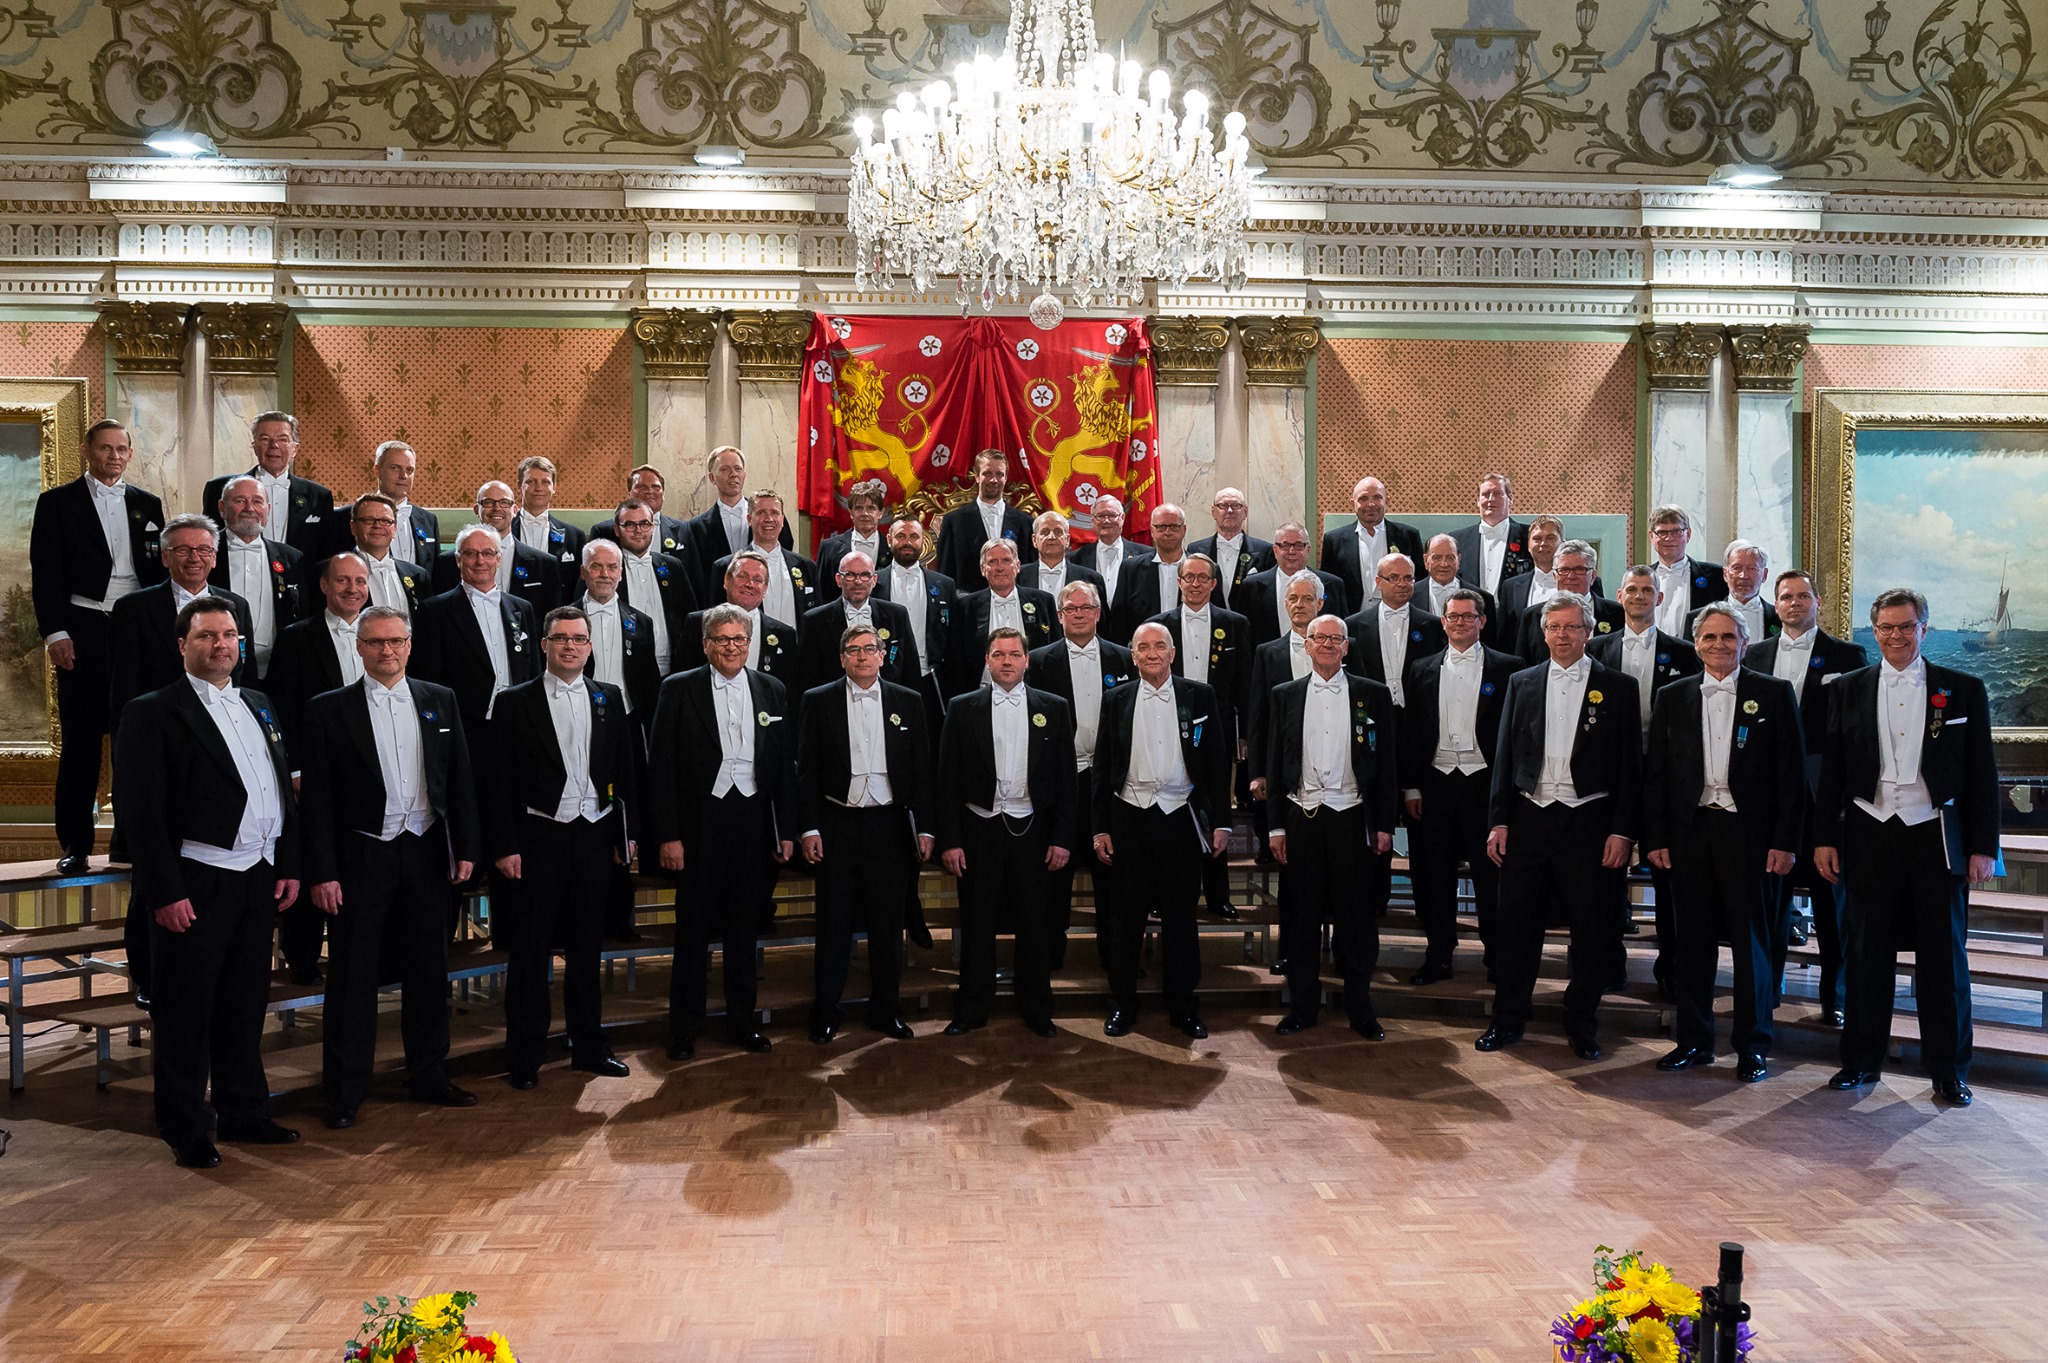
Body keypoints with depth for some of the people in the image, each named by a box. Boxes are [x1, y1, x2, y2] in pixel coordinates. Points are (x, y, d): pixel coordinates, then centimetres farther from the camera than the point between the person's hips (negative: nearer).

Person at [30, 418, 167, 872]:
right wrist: (55, 632, -10)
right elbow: (46, 574, -1)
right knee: (80, 740, 0)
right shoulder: (57, 502, 5)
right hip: (83, 633, -2)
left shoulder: (148, 504, 14)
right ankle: (74, 845, 7)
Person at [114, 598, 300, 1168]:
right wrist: (165, 893, -16)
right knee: (187, 1010, 4)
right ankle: (186, 1130, 16)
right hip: (196, 884, -6)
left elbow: (284, 791, 16)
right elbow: (142, 813, -11)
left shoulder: (259, 706, 14)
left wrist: (288, 866, 9)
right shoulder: (153, 713, -6)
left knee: (246, 1003, 14)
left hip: (259, 879, 6)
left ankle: (244, 1112, 26)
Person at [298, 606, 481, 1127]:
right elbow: (316, 798, -4)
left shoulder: (440, 701, 6)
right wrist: (322, 872, -9)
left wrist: (466, 848, 1)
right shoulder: (329, 710, -2)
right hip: (361, 856, -3)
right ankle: (345, 1091, 15)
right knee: (353, 977, 4)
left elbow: (460, 780, 7)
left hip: (426, 853, 3)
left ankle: (429, 1075, 25)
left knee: (428, 970, 12)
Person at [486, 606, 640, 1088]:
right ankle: (523, 1057, 14)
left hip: (594, 836, 3)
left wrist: (625, 835, 5)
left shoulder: (609, 699, 7)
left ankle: (589, 1048, 23)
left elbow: (626, 772, 9)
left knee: (586, 948, 13)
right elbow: (500, 781, -4)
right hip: (537, 839, -3)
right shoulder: (516, 702, -2)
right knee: (530, 951, 3)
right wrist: (504, 846, -9)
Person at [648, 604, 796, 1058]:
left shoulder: (772, 691, 7)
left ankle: (743, 1021, 24)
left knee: (745, 926, 12)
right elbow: (662, 766, -4)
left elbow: (785, 764, 8)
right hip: (699, 821, -3)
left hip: (753, 820, 3)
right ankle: (685, 1028, 16)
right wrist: (668, 835, -10)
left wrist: (787, 830, 3)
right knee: (694, 927, 5)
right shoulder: (679, 689, -2)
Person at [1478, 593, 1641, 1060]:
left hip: (1588, 820, -2)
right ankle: (1508, 1019, 16)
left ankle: (1582, 1025, 19)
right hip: (1530, 817, 2)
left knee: (1592, 928, 4)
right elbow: (1505, 756, 9)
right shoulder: (1522, 683, 10)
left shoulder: (1617, 686, 2)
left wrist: (1623, 830, -7)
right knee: (1518, 922, 5)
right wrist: (1498, 821, 3)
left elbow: (1629, 764, -1)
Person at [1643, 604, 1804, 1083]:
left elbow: (1792, 773, -1)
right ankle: (1693, 1040, 18)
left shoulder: (1774, 694, 3)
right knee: (1693, 939, 8)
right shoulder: (1672, 697, 9)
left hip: (1749, 832, -2)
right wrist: (1654, 839, 1)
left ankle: (1752, 1047, 15)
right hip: (1690, 831, 2)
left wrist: (1785, 841, -8)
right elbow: (1654, 774, 8)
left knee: (1752, 941, 4)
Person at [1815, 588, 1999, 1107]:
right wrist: (1825, 838, 2)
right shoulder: (1849, 690, 7)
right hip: (1870, 836, 1)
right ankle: (1861, 1061, 17)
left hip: (1936, 838, -1)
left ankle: (1948, 1071, 16)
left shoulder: (1963, 690, 4)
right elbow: (1832, 771, 7)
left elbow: (1981, 773, 3)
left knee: (1944, 957, 5)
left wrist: (1983, 846, -3)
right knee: (1867, 954, 7)